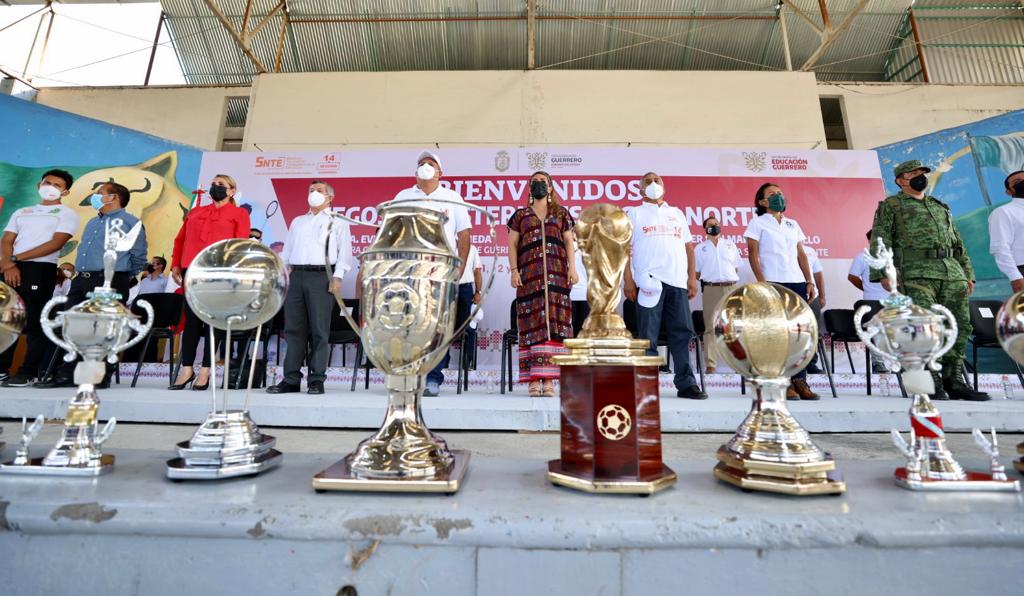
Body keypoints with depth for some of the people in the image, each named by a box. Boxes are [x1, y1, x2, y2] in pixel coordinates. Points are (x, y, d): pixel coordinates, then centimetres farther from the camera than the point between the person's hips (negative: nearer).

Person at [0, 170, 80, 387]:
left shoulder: (67, 214, 6)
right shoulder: (21, 213, 22)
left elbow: (56, 243, -7)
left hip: (41, 270, -5)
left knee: (34, 321, -6)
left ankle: (29, 372, -2)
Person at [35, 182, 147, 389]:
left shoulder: (130, 222, -1)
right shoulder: (92, 223, 24)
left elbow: (139, 257, -1)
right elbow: (85, 252, 31)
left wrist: (123, 278, 6)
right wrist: (82, 275, 21)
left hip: (109, 282, -8)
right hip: (81, 281, 8)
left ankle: (102, 376, 1)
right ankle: (67, 374, 13)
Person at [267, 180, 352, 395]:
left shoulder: (337, 221, 10)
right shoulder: (297, 221, 27)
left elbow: (344, 251, -1)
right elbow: (287, 250, 25)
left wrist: (337, 276, -12)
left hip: (322, 276, -5)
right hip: (296, 276, 5)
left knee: (319, 329, -6)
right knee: (294, 329, 2)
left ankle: (317, 379, -2)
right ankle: (291, 379, 6)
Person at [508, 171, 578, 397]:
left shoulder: (561, 213, 18)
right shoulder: (520, 214, 17)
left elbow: (569, 242, 11)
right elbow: (512, 244, 11)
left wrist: (572, 267, -2)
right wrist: (514, 270, -2)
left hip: (556, 274, 0)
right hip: (529, 274, 0)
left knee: (553, 321, -7)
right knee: (531, 323, -5)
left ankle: (548, 379, -6)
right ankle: (534, 380, -4)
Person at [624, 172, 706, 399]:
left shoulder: (677, 213, 24)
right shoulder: (635, 214, 13)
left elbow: (689, 247, 19)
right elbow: (625, 249, 4)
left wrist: (692, 278, 8)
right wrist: (628, 281, -7)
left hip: (678, 281, 4)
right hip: (649, 281, -3)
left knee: (682, 333, 2)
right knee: (648, 336, -3)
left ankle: (686, 383, 9)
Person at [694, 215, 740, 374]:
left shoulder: (730, 244, 17)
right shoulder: (700, 248, 12)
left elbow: (737, 268, 17)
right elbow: (696, 272, 9)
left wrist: (729, 277, 3)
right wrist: (707, 278, -4)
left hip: (731, 287, 2)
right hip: (710, 289, -2)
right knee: (710, 327, -4)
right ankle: (710, 365, -3)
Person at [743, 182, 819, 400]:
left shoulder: (793, 224, 21)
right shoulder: (757, 223, 6)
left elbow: (801, 255, 19)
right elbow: (752, 254, -3)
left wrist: (809, 281, 9)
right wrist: (762, 282, -13)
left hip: (797, 282, 5)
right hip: (773, 283, -5)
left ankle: (800, 381, 7)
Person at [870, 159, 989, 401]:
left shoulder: (941, 207, 27)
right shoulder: (890, 206, 8)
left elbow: (958, 243, 27)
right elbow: (879, 241, -3)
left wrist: (967, 274, 18)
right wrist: (883, 272, -15)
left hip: (952, 273, 6)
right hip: (916, 273, -6)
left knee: (959, 326, 2)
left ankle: (954, 381, 10)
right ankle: (932, 384, -6)